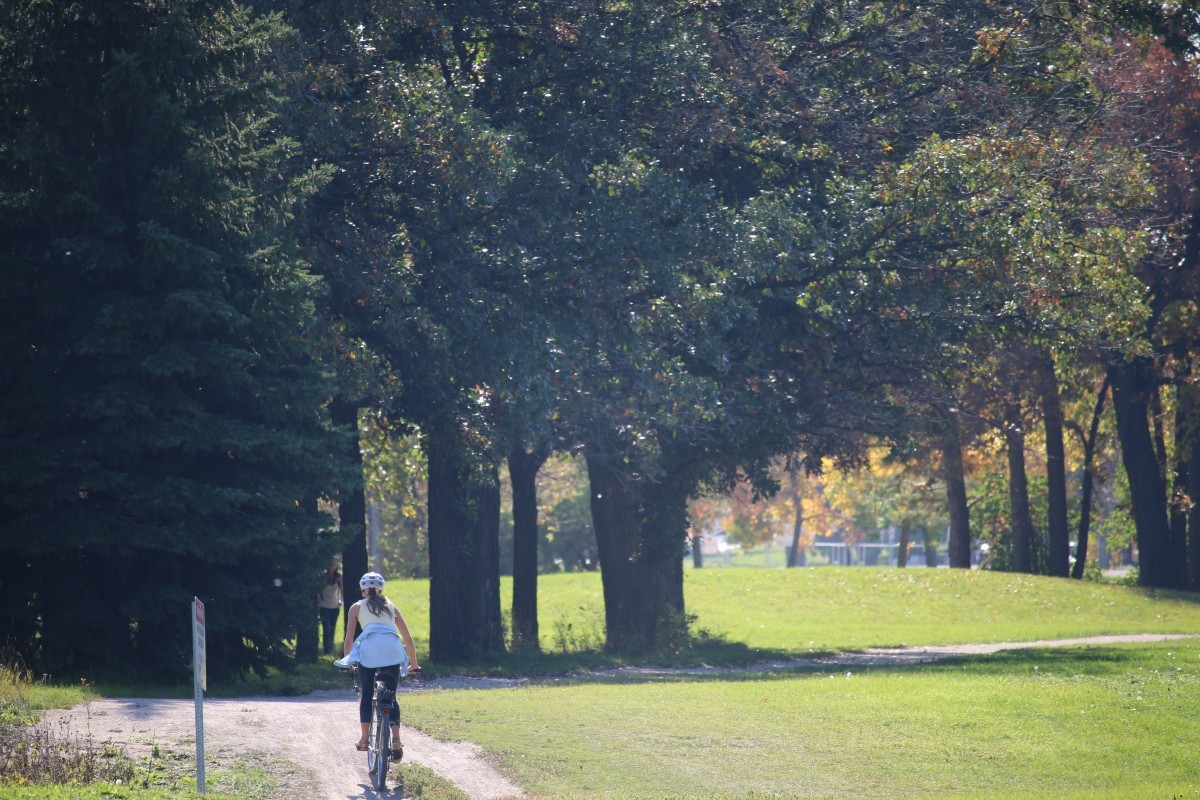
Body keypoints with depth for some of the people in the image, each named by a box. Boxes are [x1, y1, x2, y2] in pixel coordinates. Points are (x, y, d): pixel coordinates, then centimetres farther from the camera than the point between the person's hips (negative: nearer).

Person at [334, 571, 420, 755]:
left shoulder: (357, 607, 23)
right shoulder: (391, 606, 29)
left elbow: (349, 639, 16)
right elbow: (407, 638, 29)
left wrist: (347, 660, 30)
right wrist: (413, 663, 38)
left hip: (368, 649, -2)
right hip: (392, 649, 2)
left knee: (367, 693, 14)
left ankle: (364, 738, 5)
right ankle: (396, 737, -9)